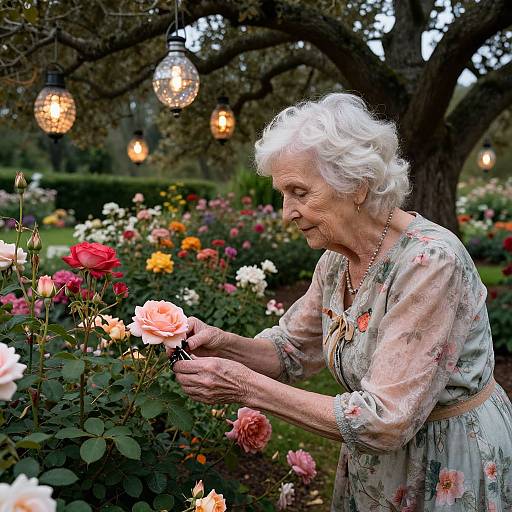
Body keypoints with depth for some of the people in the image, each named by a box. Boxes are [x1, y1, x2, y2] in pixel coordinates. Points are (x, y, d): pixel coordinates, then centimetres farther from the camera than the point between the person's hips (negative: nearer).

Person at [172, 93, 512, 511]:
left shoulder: (429, 261, -29)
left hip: (455, 469, -7)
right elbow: (293, 349, 6)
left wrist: (246, 387, -30)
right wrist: (223, 344, -14)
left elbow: (385, 422, -30)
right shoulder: (337, 258, -5)